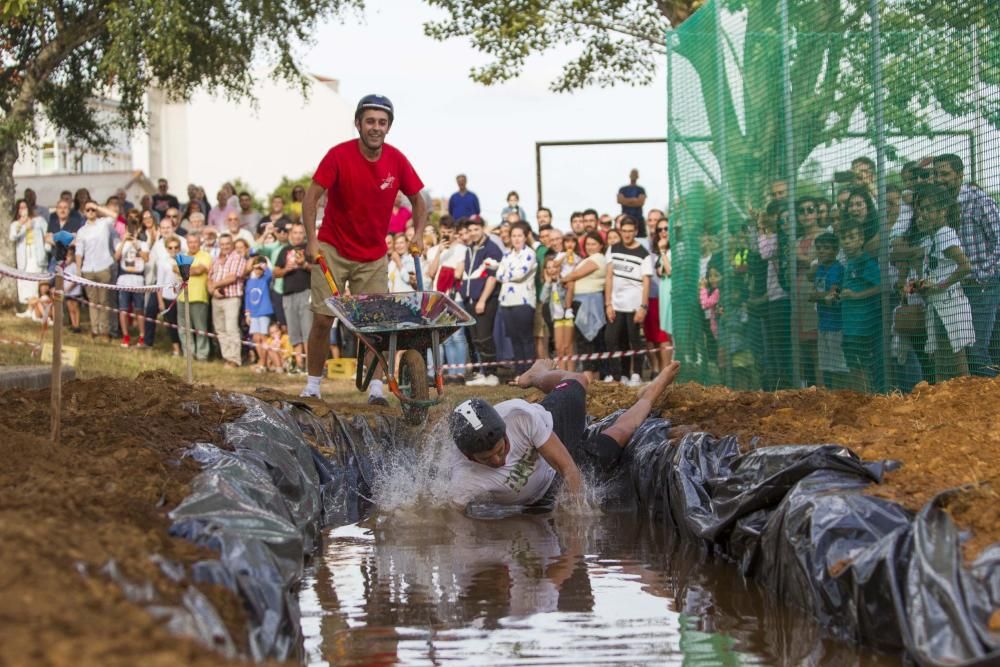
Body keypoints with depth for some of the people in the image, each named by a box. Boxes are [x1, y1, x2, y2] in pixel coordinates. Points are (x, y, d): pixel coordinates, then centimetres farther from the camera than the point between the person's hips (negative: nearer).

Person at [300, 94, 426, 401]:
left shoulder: (397, 161, -7)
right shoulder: (339, 155, -15)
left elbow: (418, 201, 6)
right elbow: (311, 197, -15)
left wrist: (418, 234, -10)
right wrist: (311, 241, -25)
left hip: (374, 256, 2)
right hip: (333, 250, -2)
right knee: (323, 319, -3)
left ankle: (376, 388, -1)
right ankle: (312, 386, 7)